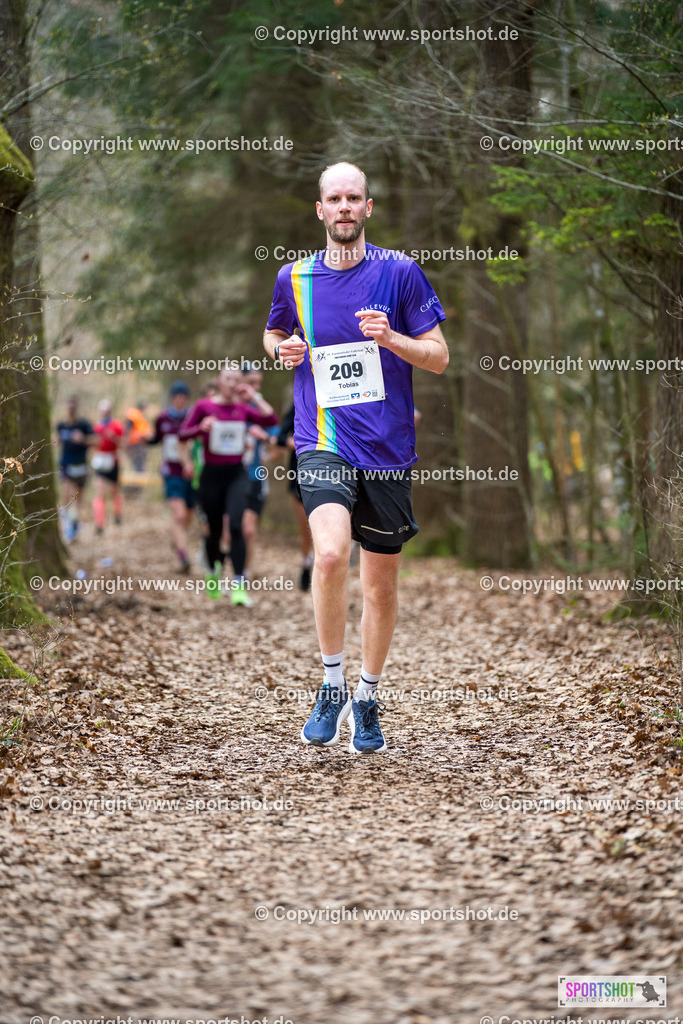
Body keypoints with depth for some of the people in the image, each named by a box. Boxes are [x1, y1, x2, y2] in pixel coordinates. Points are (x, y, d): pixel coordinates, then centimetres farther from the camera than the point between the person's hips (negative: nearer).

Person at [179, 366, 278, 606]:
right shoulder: (204, 406, -1)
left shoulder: (242, 408, 5)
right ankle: (213, 574, 38)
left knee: (236, 526, -17)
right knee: (214, 530, 9)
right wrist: (201, 427, -21)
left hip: (236, 474, 1)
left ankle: (239, 586, -19)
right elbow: (183, 434, -3)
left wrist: (254, 397, -4)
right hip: (211, 475, 0)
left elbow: (271, 420, -7)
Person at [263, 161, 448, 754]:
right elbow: (273, 334, 26)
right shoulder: (294, 278, 7)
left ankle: (367, 700, 27)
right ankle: (331, 687, -7)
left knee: (382, 580, 8)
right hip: (322, 443, -1)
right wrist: (281, 348, 3)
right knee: (331, 552, -25)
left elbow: (439, 356, 3)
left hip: (387, 447, 1)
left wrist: (390, 338, -16)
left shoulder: (400, 272, 1)